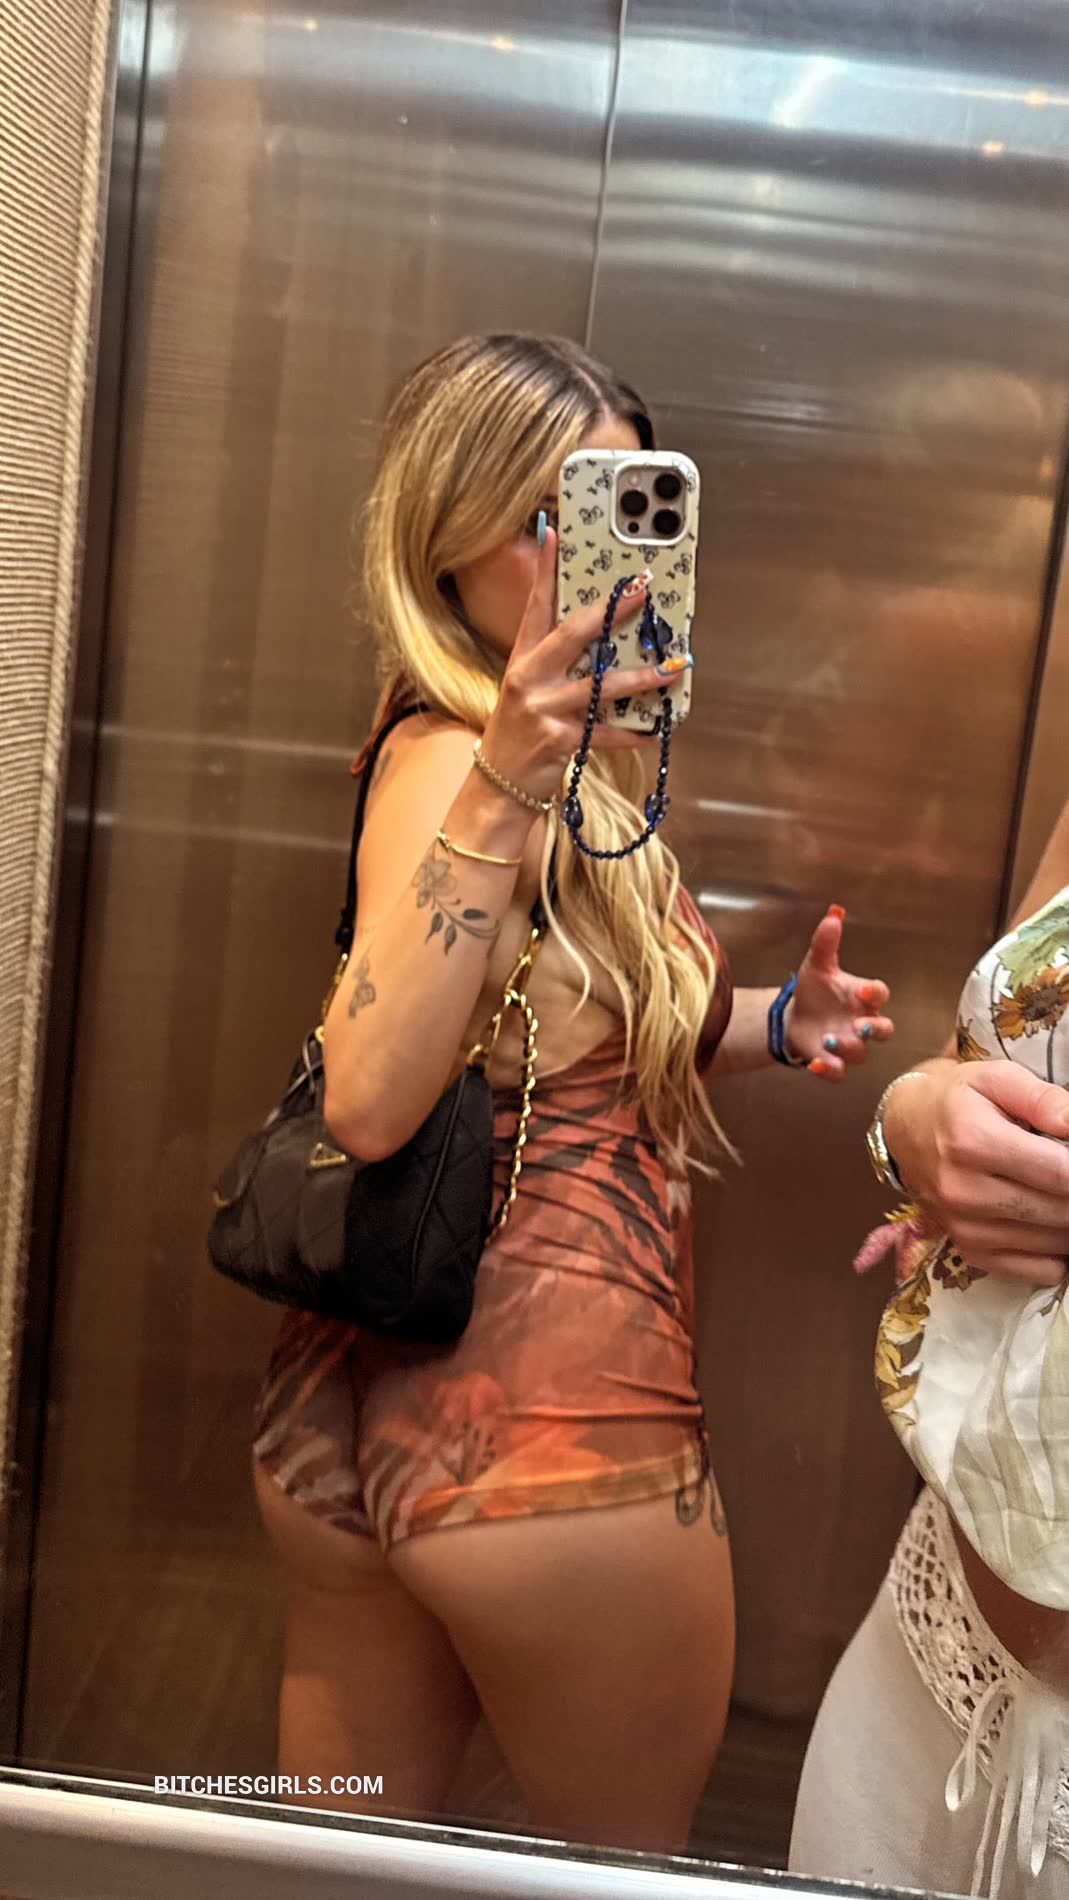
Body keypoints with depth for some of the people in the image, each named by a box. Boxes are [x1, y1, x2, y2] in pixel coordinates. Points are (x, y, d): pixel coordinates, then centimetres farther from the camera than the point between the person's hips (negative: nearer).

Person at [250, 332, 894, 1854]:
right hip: (547, 1438, -8)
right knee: (628, 1871, 20)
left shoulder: (562, 758, 9)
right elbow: (369, 1102, -33)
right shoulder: (454, 760, -19)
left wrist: (769, 1024, 7)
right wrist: (505, 793, -39)